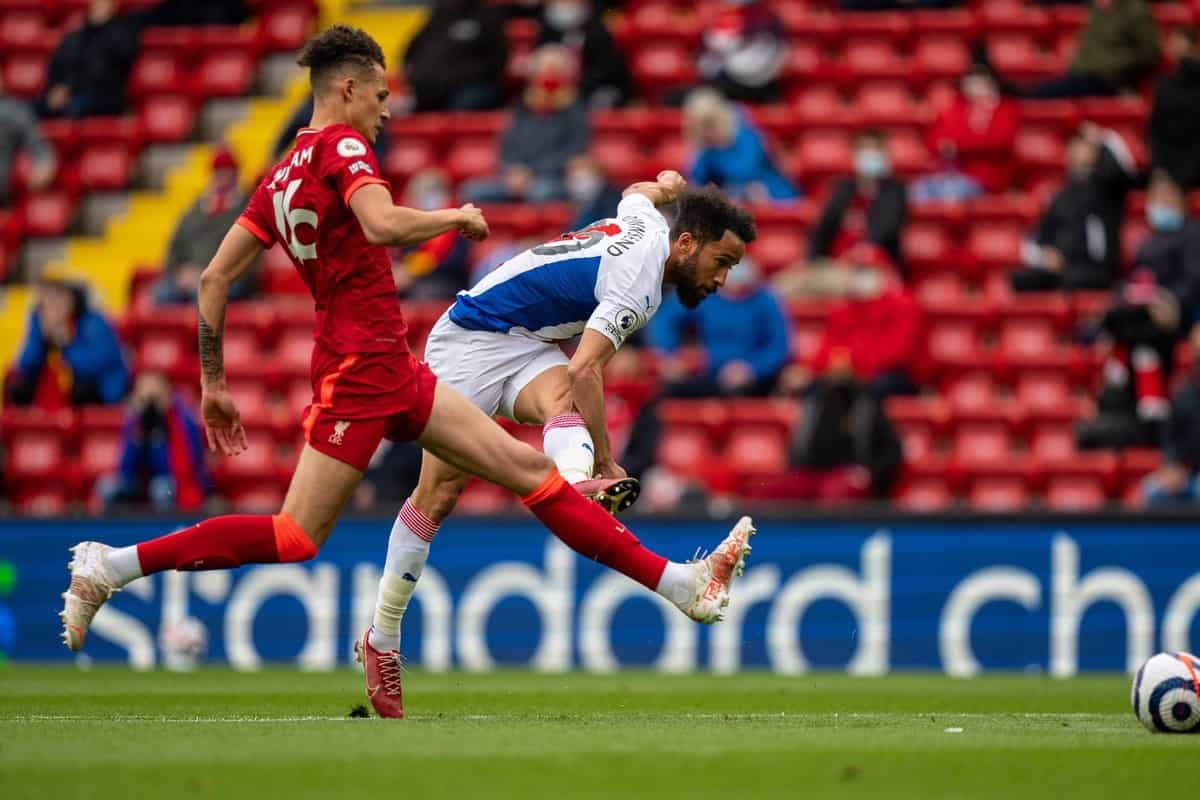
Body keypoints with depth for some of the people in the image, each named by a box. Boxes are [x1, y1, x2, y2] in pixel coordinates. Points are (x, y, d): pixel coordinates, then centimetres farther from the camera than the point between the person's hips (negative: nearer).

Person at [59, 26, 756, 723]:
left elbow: (215, 279, 15)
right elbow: (384, 225, -29)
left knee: (531, 468, 7)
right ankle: (112, 566, -5)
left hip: (395, 374, 10)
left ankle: (680, 585, 7)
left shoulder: (284, 174, 16)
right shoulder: (341, 146, -9)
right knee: (294, 538, -10)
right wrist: (458, 216, -11)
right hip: (361, 370, -10)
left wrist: (213, 384, 18)